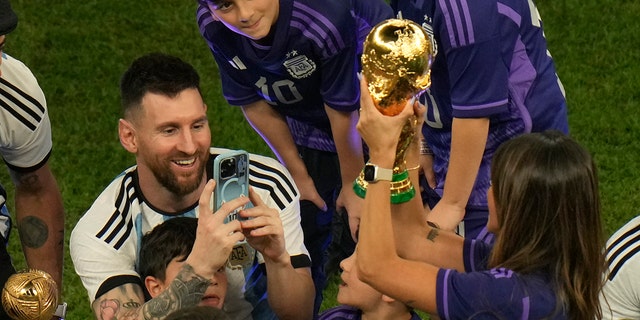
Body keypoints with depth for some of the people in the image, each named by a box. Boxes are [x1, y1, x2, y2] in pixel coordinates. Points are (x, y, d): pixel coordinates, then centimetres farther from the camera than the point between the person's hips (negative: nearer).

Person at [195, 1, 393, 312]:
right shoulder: (212, 26, -23)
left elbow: (343, 112, -26)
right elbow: (255, 103, -7)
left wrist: (354, 185, -12)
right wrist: (299, 174, 1)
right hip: (308, 127, 4)